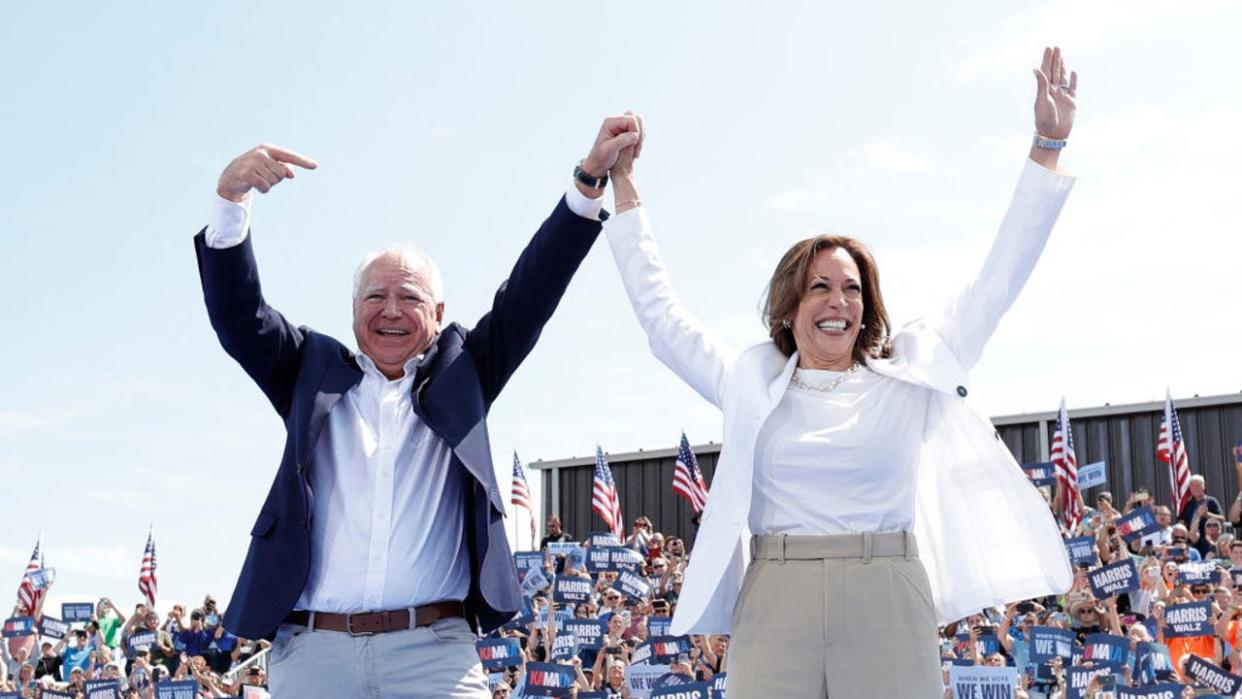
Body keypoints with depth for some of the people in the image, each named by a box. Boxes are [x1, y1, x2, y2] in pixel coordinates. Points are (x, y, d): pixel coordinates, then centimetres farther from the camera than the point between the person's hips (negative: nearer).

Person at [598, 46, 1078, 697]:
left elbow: (996, 284, 13)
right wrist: (621, 183, 20)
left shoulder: (908, 375, 11)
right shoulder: (749, 384, 12)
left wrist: (1047, 147, 12)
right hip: (775, 603, 0)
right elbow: (659, 312, 18)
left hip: (889, 606, 0)